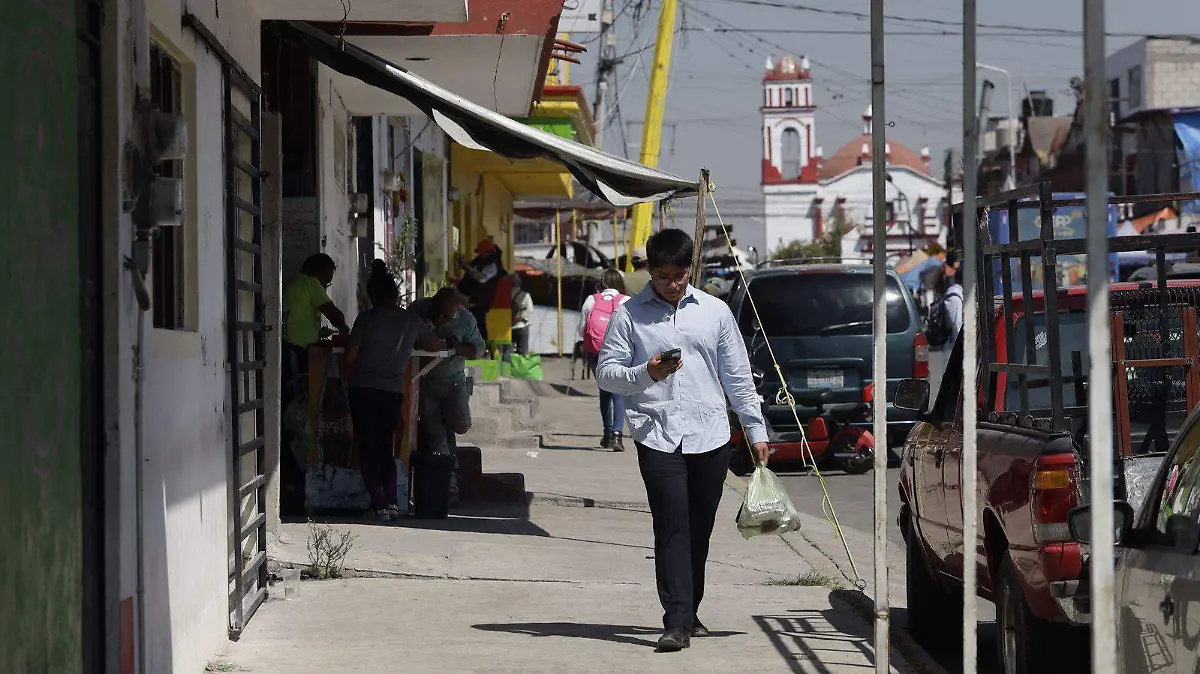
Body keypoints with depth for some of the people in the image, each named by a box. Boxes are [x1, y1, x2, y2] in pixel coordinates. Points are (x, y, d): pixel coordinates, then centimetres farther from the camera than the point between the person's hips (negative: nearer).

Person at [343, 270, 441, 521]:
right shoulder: (411, 321, 5)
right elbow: (436, 345, 19)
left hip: (363, 389, -3)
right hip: (394, 390, 3)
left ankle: (379, 503, -5)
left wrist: (350, 378, 15)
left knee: (368, 447, 3)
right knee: (386, 447, 13)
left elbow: (350, 356, -5)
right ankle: (391, 502, 0)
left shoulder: (366, 319, -5)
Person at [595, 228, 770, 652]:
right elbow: (606, 373, 2)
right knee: (672, 529, -12)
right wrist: (646, 373, -16)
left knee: (699, 531, 8)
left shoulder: (715, 311, 10)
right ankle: (677, 622, -16)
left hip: (710, 436, 3)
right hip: (657, 436, -3)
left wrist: (756, 430, 12)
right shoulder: (629, 315, 3)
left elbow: (737, 376, 14)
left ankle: (689, 612, 22)